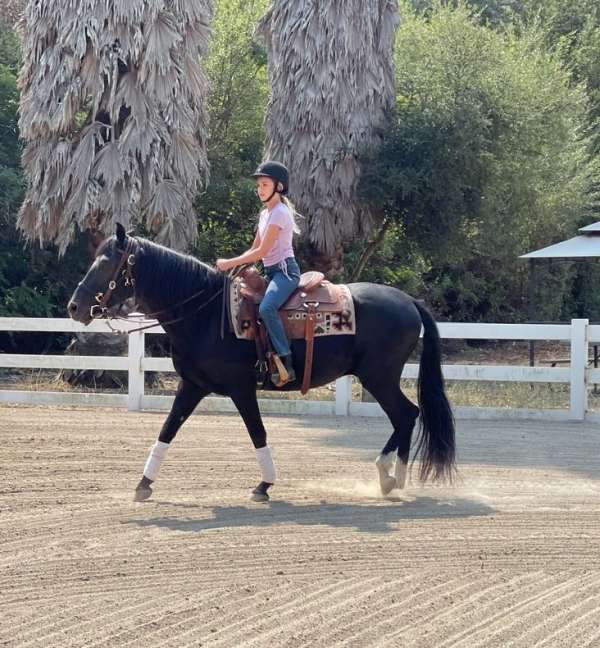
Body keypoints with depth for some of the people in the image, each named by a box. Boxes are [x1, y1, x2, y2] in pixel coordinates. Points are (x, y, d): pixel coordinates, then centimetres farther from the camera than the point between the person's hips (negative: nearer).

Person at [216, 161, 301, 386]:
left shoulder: (279, 213, -12)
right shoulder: (265, 214, 17)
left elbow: (262, 251, -16)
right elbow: (254, 249, 20)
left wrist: (229, 263, -14)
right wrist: (235, 264, 3)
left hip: (285, 270, -11)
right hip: (271, 272, 11)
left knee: (266, 308, -34)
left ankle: (286, 364, -36)